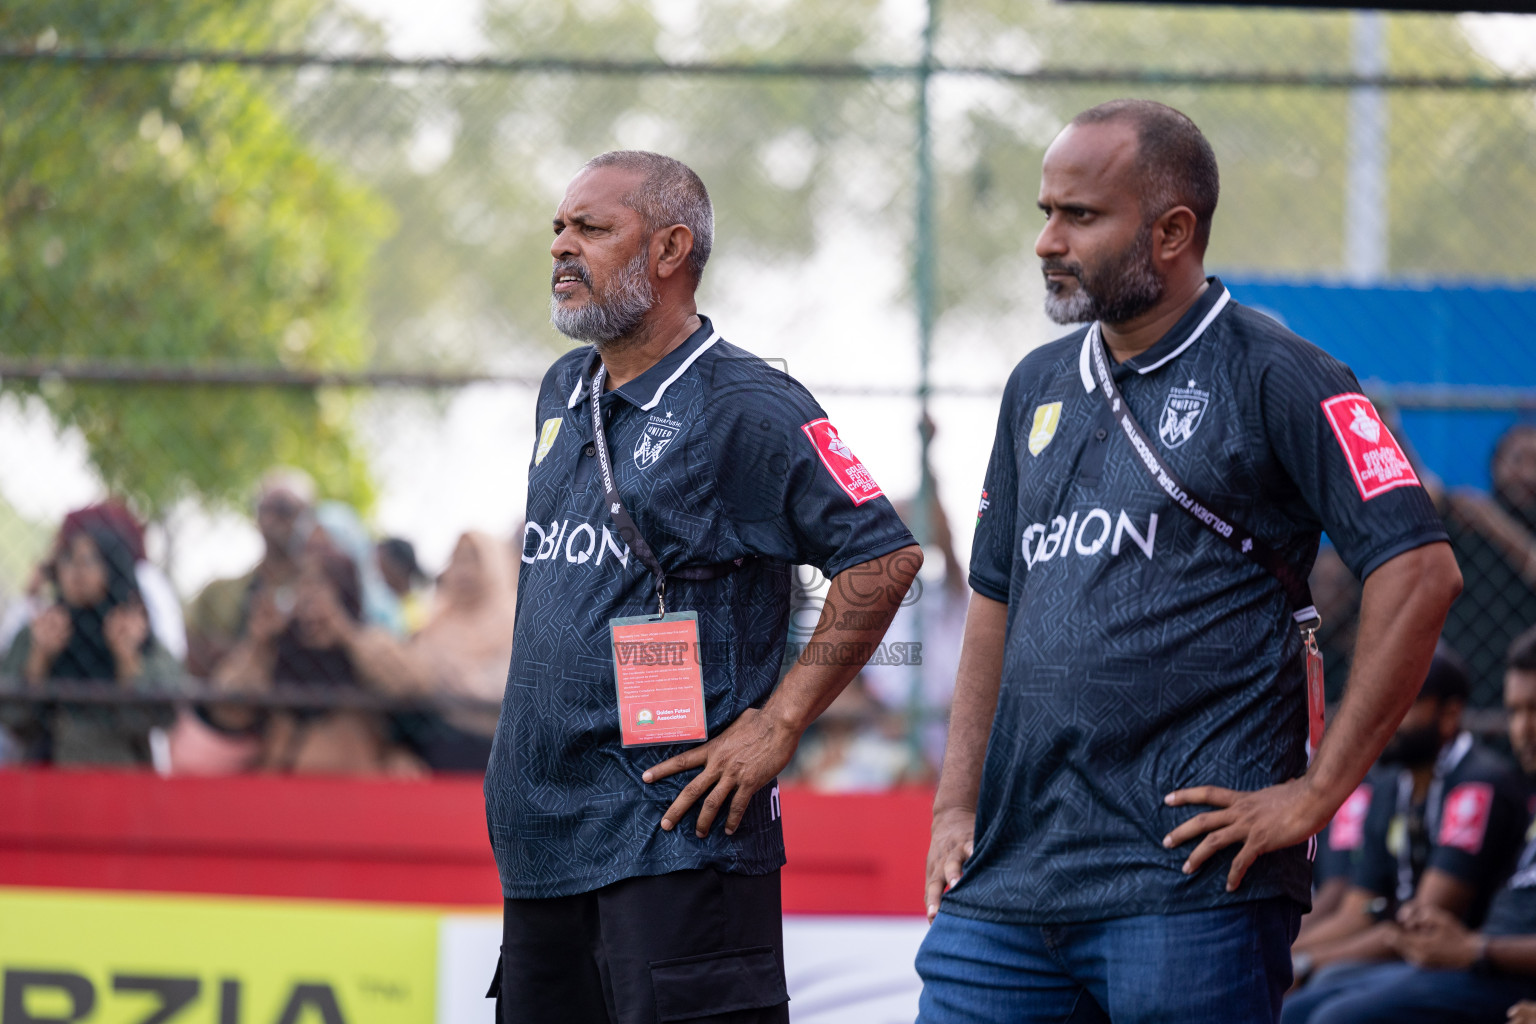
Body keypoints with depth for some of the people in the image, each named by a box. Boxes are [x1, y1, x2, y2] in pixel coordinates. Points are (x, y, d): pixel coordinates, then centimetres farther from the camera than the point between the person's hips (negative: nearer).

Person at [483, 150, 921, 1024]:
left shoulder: (746, 408, -9)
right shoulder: (565, 395, 16)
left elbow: (884, 556, -14)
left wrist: (778, 726, -15)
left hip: (677, 836, -8)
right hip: (542, 835, 8)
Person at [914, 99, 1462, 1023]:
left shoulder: (1274, 379, -4)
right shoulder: (1042, 387, 18)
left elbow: (1421, 572, -12)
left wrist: (1317, 792, -13)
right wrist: (957, 808, 14)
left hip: (1190, 876, -6)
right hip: (1012, 870, 6)